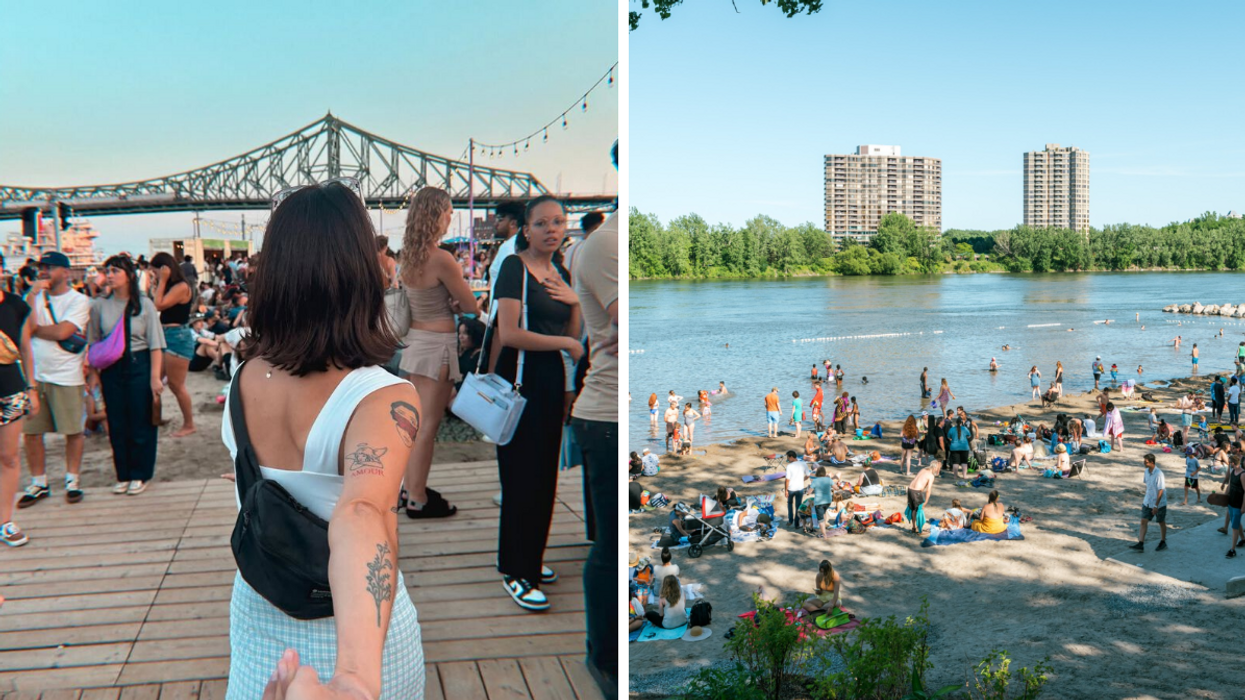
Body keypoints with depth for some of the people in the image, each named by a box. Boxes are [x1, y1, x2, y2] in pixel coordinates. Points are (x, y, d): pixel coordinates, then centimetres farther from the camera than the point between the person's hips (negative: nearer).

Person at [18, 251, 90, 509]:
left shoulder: (79, 300, -4)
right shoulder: (35, 298, 10)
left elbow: (62, 332, -16)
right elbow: (26, 328, -6)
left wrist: (35, 329, -3)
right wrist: (33, 297, -9)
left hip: (65, 376, -4)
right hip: (34, 374, 4)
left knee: (73, 430, 2)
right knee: (30, 431, 6)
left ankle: (72, 480, 16)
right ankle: (38, 483, 18)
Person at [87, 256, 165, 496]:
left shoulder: (144, 305, -3)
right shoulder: (100, 305, 3)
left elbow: (155, 344, -5)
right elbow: (94, 343, 8)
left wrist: (155, 377, -11)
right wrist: (93, 374, 1)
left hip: (139, 366, -2)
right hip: (111, 369, 2)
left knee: (141, 422, 2)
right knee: (117, 424, 7)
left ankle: (140, 475, 14)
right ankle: (123, 475, 18)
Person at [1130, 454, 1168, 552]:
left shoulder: (1158, 474, -23)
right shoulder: (1147, 471, 0)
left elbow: (1160, 490, -22)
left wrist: (1156, 505, -23)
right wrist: (1145, 498, 20)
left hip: (1159, 503, -7)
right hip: (1148, 502, 7)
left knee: (1161, 522, 12)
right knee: (1143, 521, 0)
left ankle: (1163, 543, 29)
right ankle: (1141, 544, -1)